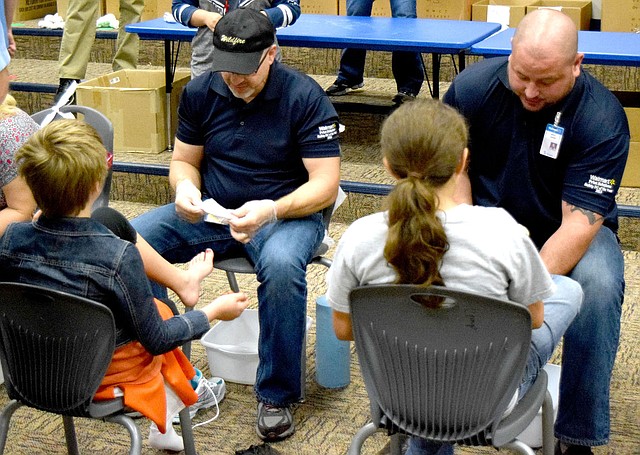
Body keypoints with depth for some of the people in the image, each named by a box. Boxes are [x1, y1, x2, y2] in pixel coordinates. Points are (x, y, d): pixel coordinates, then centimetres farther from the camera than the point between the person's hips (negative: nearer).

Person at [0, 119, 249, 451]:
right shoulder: (117, 258, -30)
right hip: (103, 377, -4)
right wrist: (214, 311, -3)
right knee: (160, 310, 24)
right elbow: (156, 340, -19)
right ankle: (191, 388, 47)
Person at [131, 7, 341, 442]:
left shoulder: (305, 96, -12)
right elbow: (184, 160, 12)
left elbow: (326, 184, -14)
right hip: (211, 210, 4)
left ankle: (277, 396, -20)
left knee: (282, 265, -40)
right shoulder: (200, 92, 1)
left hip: (287, 210, -4)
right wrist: (185, 187, -14)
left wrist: (272, 210, -32)